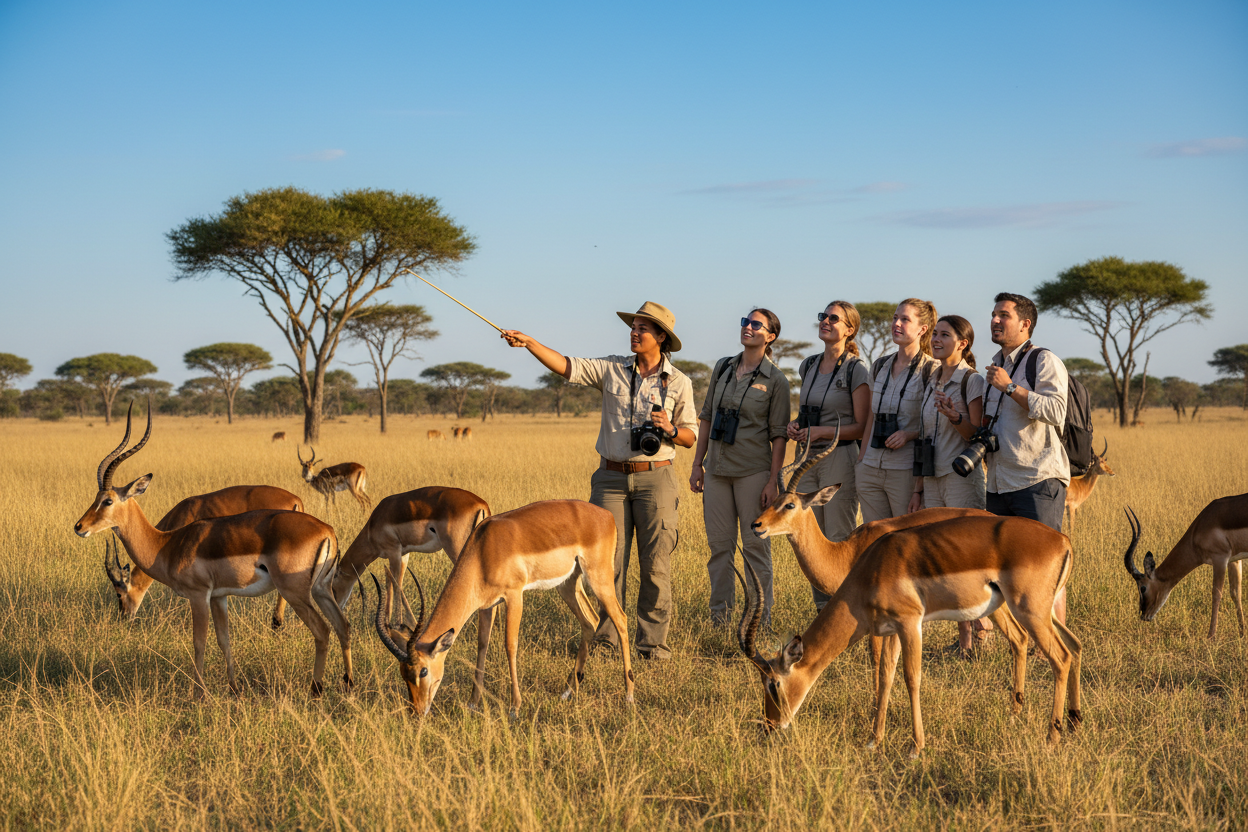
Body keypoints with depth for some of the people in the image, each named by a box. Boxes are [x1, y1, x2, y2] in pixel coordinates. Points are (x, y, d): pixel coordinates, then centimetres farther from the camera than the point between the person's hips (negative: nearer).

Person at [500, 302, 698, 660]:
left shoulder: (678, 382, 3)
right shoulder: (612, 368, 6)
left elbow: (691, 436, 8)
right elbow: (567, 366, -4)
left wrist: (670, 429, -14)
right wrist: (528, 342, -16)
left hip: (654, 478, -2)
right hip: (612, 477, 2)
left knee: (656, 564, -2)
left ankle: (652, 641, 4)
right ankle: (607, 638, 8)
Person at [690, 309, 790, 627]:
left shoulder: (775, 380, -4)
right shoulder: (722, 368, 10)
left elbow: (778, 434, -5)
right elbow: (706, 417, 14)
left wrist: (773, 481, -11)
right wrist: (697, 464, 10)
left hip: (753, 470, -4)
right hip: (717, 469, 5)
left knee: (755, 546, -2)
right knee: (719, 544, 6)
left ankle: (760, 620, 4)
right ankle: (720, 618, 12)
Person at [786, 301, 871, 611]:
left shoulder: (855, 369, -7)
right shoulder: (809, 366, 13)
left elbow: (862, 427, -9)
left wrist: (821, 431, -17)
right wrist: (795, 425, 2)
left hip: (840, 457, -7)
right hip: (807, 459, 7)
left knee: (839, 539, -6)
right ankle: (822, 612, 12)